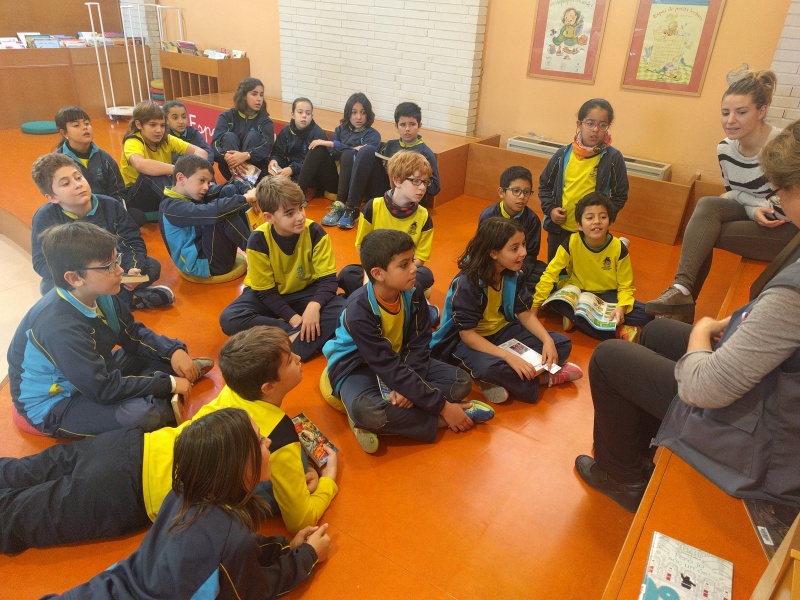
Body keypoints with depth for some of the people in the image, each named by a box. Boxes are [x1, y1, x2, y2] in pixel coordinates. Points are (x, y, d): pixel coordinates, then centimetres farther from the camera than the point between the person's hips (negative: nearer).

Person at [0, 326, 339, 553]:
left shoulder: (237, 390, -3)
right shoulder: (282, 442, -24)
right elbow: (300, 520, -11)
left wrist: (293, 476, 8)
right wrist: (328, 480, 6)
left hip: (135, 447, 6)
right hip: (130, 493, -5)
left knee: (31, 472, 25)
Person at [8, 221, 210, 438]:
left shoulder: (99, 295, -12)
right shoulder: (59, 328, -36)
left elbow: (134, 334, 1)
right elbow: (105, 389, -31)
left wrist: (174, 350, -15)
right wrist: (169, 384, -25)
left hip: (92, 375, 8)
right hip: (53, 406, -8)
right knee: (141, 413, -30)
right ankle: (160, 407, -3)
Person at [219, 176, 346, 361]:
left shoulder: (315, 232, -20)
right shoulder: (258, 240, -21)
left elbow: (328, 278, -18)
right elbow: (265, 290, -15)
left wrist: (314, 305, -38)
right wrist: (292, 317, -29)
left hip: (306, 292, 0)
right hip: (269, 294, 0)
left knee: (342, 310, -29)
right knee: (229, 319, -28)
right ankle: (300, 335, -26)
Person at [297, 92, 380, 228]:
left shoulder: (373, 135, 6)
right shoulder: (341, 129, 17)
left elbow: (368, 152, -16)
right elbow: (332, 153, 1)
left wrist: (332, 144, -18)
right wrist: (353, 149, -14)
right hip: (334, 179, 4)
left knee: (348, 155, -32)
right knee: (318, 149, -17)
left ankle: (339, 206, -41)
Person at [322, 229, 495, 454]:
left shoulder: (413, 292, -13)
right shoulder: (359, 310, -30)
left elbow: (419, 345, -9)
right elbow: (389, 368, -31)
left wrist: (407, 387, -29)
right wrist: (442, 406, -30)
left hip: (400, 358, 6)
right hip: (358, 366, -6)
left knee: (461, 381, -11)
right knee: (364, 410, -39)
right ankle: (438, 420, -18)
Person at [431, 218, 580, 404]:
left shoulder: (513, 273, -6)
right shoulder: (467, 283, -26)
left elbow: (525, 314, 1)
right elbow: (467, 334, -27)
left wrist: (547, 341, -17)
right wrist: (508, 356, -35)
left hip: (501, 331, 8)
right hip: (466, 340, -7)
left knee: (562, 343, -5)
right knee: (490, 367, -41)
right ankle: (544, 375, -16)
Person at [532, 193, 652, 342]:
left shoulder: (619, 248, -15)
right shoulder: (571, 244, -18)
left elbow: (625, 286, -10)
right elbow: (550, 274, -16)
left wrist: (622, 307, -30)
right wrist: (535, 305, -22)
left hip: (607, 296, 1)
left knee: (646, 314, -21)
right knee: (555, 300, -34)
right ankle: (619, 331, -26)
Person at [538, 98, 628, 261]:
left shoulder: (613, 157, -10)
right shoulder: (563, 154, -5)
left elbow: (620, 195, -3)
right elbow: (544, 185, 6)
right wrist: (550, 209, -8)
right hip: (559, 228, 2)